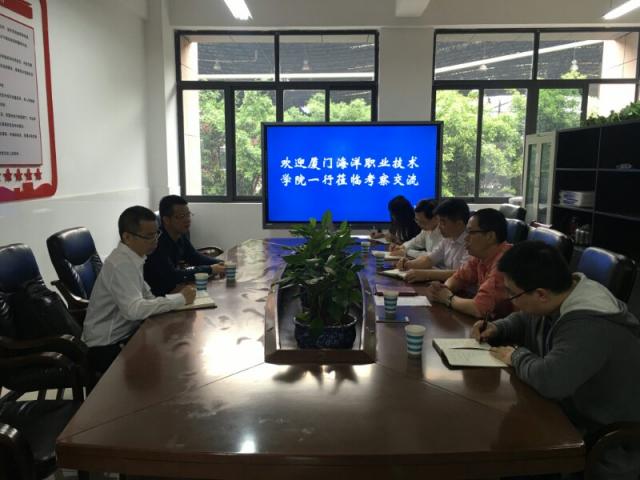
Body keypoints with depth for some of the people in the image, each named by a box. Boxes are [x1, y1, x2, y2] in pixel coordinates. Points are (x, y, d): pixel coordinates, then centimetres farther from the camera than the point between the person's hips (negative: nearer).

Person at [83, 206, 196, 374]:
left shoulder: (131, 258, 3)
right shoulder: (121, 264, -23)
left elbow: (146, 298, 6)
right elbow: (133, 309, -34)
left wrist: (179, 297, -10)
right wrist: (180, 299, -26)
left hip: (125, 334, 8)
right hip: (108, 348, -8)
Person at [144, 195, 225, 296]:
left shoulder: (181, 235, 1)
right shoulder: (157, 240, -24)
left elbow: (195, 257, 13)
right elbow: (172, 276, -29)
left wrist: (221, 264, -5)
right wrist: (210, 269, -23)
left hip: (174, 290, 8)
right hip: (156, 296, -7)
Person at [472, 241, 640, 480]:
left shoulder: (590, 325, -33)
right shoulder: (555, 299, -3)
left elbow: (549, 380, -43)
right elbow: (523, 320, 18)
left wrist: (517, 356, -23)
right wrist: (496, 329, -2)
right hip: (575, 416, 8)